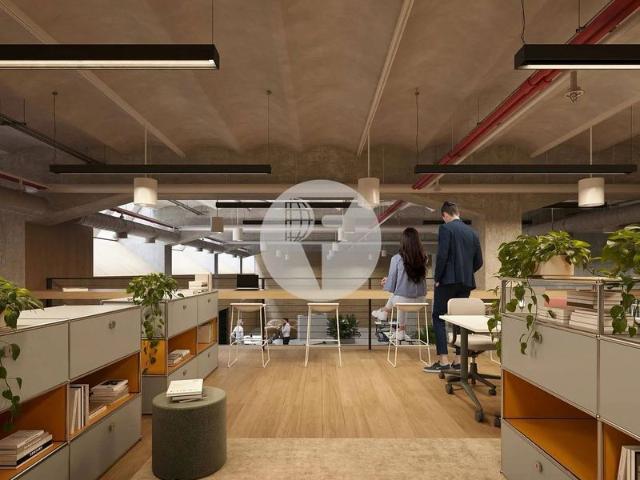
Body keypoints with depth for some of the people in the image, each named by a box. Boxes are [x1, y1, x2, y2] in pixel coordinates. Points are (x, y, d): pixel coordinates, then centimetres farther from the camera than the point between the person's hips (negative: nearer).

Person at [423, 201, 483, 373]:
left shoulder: (446, 228, -7)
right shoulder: (472, 232, 12)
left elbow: (442, 255, -16)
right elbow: (478, 261, 12)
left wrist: (437, 278, -7)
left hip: (448, 280, -6)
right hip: (466, 282, 7)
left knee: (439, 318, 0)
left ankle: (444, 361, -4)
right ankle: (459, 361, 13)